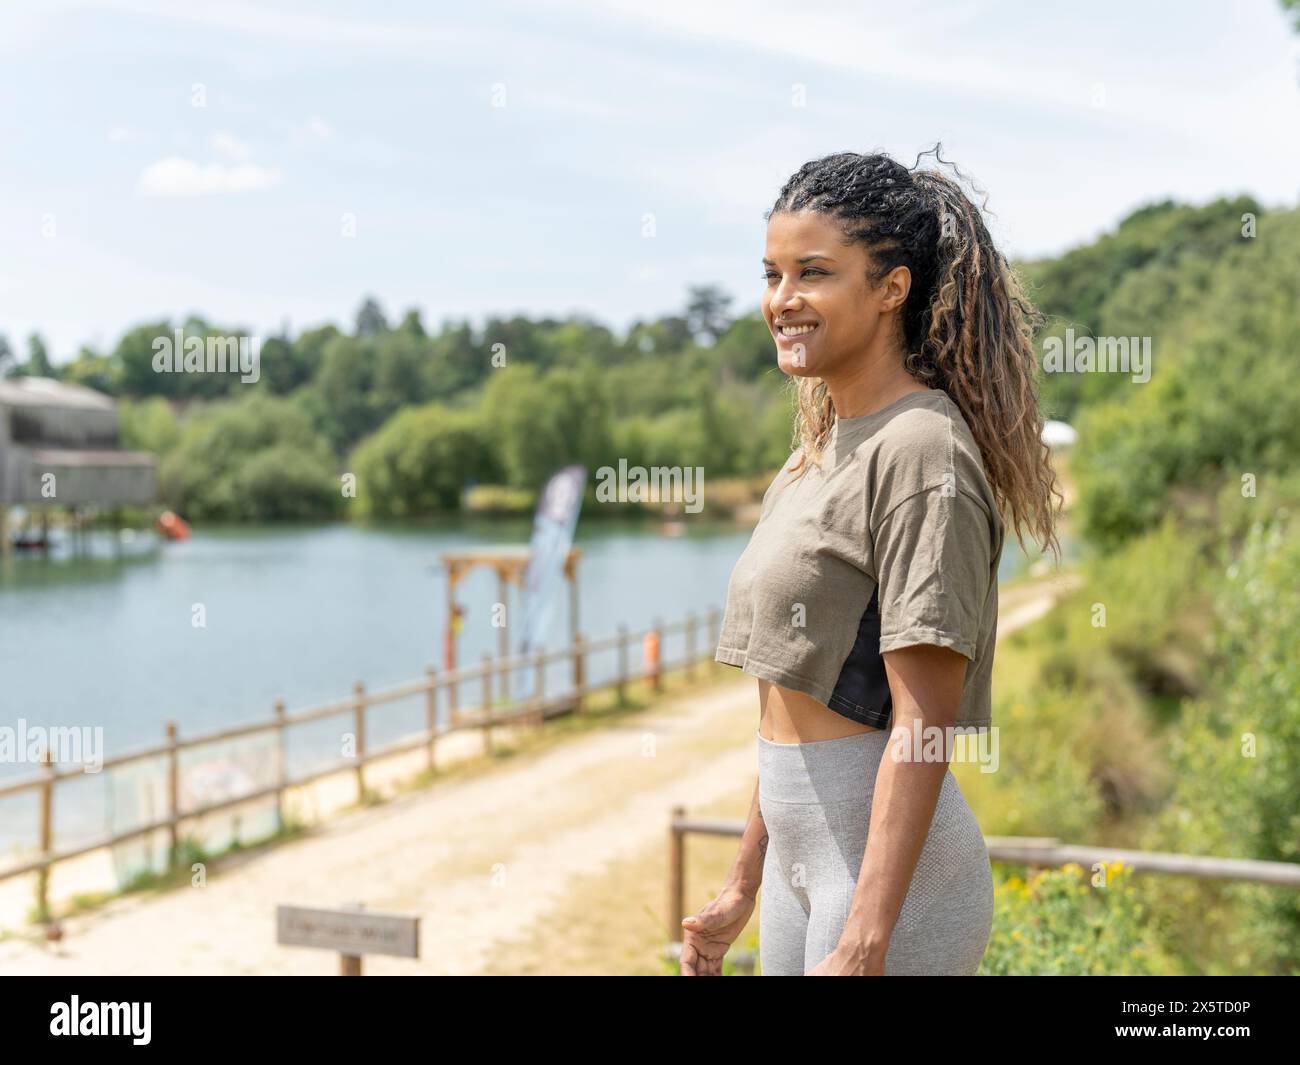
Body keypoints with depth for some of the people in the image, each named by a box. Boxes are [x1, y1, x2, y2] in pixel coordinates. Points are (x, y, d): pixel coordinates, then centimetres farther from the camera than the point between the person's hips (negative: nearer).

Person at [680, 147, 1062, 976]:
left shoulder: (920, 451, -15)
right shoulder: (819, 449, 12)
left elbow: (922, 724, -19)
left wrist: (864, 943, -21)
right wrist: (742, 890, 18)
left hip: (894, 862, -8)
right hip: (803, 847, 8)